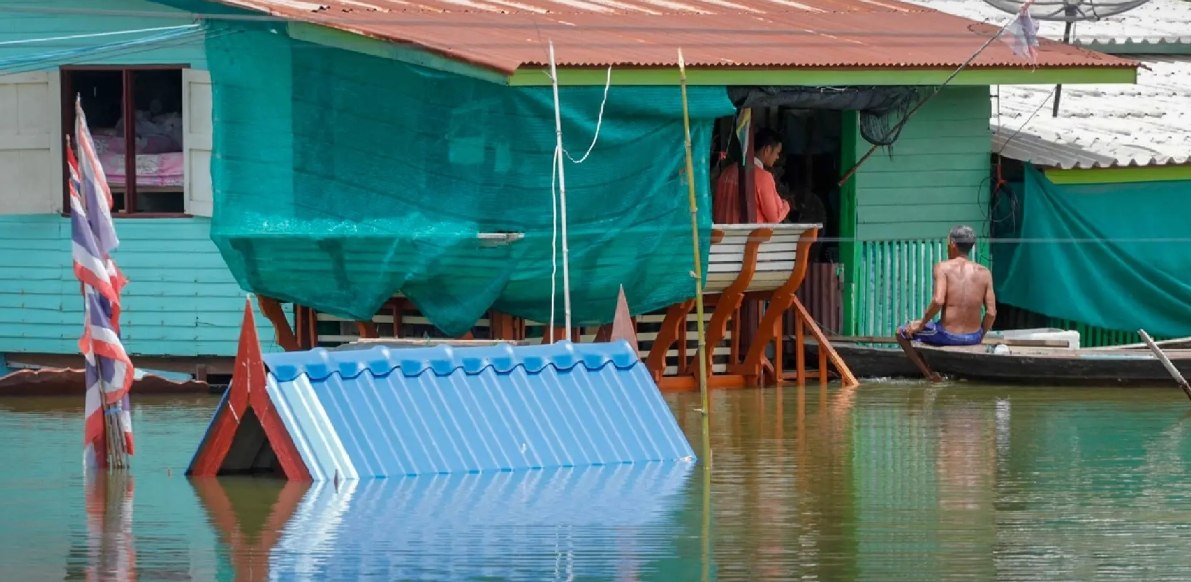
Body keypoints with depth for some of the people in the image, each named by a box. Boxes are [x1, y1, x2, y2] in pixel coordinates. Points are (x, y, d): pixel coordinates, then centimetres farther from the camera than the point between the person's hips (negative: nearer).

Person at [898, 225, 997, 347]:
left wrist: (921, 324, -6)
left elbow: (938, 301, -21)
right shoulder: (984, 273, 3)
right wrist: (980, 336, 15)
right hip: (974, 338, 4)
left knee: (902, 332, 21)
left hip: (948, 336, -4)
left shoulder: (943, 267, -7)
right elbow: (991, 313, -1)